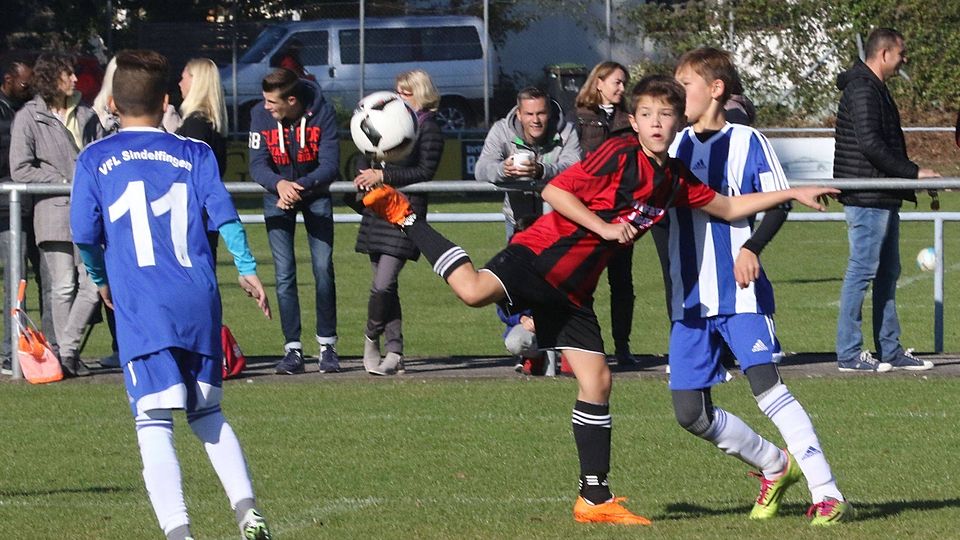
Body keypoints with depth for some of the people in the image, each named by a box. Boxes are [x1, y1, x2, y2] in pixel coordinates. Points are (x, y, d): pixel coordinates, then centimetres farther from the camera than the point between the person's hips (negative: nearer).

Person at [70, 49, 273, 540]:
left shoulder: (95, 160, 6)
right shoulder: (194, 154, 11)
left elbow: (85, 234, 2)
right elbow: (224, 215, 0)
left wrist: (101, 280, 19)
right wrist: (247, 270, 6)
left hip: (142, 309, -3)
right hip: (200, 300, 3)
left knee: (154, 425, -8)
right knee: (208, 413, 19)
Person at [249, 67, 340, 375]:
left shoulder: (321, 113, -22)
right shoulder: (261, 116, -18)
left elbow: (330, 165, -23)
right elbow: (257, 165, -20)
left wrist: (300, 187, -39)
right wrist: (280, 184, -41)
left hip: (315, 193, -1)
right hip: (277, 196, 1)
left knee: (323, 268, -5)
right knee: (284, 273, -6)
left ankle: (327, 345, 5)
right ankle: (292, 349, -5)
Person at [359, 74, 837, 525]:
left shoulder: (676, 181, 11)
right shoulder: (619, 154, -11)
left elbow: (729, 208, 25)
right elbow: (554, 191, -13)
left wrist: (792, 194, 23)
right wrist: (603, 227, -21)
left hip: (572, 290, 7)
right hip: (541, 253, -7)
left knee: (597, 382, 5)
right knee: (475, 291, -35)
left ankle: (594, 497, 13)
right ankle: (404, 217, -14)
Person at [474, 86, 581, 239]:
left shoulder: (567, 132, -8)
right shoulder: (501, 130, -6)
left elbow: (571, 168, -25)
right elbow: (481, 170, -17)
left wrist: (541, 170, -47)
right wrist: (503, 169, -42)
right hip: (518, 217, 1)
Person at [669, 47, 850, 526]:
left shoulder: (745, 142, -3)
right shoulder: (674, 147, 11)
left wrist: (751, 247, -25)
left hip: (741, 294, -6)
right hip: (690, 301, 6)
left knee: (766, 386, -22)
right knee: (691, 413, 4)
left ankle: (828, 495, -21)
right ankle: (776, 467, 26)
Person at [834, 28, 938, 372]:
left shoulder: (875, 89, 19)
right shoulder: (862, 90, -14)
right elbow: (871, 145, -22)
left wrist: (909, 181, 16)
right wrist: (914, 172, -18)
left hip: (883, 199, 11)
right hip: (867, 198, -11)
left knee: (887, 273, 13)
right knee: (862, 270, -8)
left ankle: (891, 350, 18)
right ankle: (848, 353, -5)